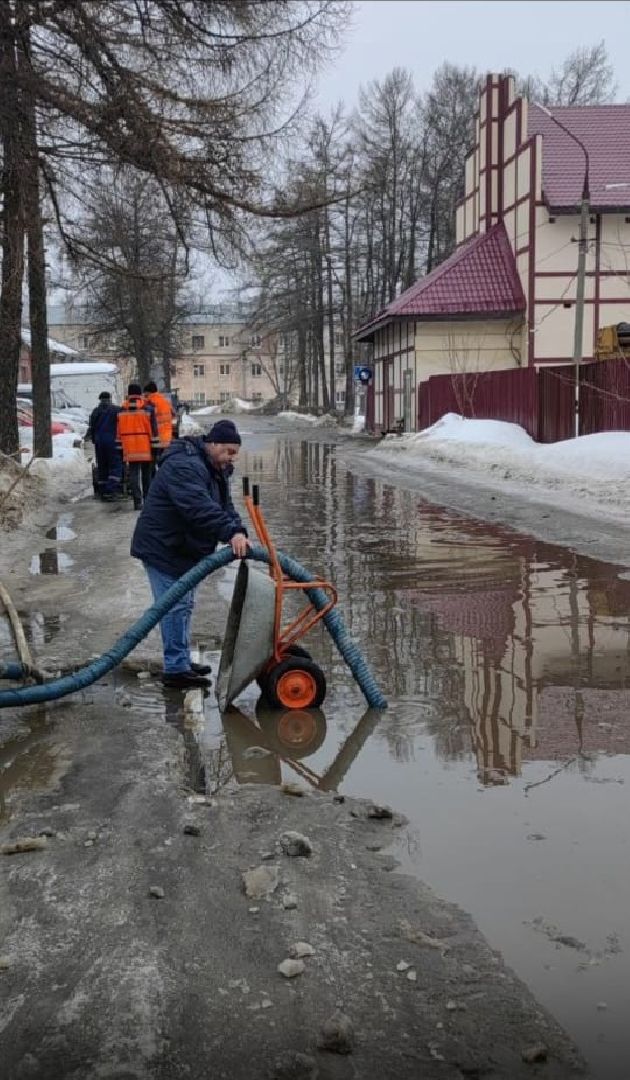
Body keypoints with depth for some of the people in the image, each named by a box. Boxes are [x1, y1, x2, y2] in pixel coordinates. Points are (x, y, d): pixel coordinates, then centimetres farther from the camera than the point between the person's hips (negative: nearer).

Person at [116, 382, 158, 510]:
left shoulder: (122, 410, 6)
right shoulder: (148, 409, -3)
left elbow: (119, 432, 8)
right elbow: (154, 430, -5)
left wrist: (120, 449, 13)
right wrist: (155, 447, -1)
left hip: (130, 450, 1)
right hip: (146, 449, -1)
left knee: (134, 475, 0)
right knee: (147, 475, 12)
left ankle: (138, 501, -9)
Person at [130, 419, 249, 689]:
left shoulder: (216, 469, 10)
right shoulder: (184, 467, -25)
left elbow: (224, 506, 5)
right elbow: (200, 508, -38)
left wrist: (238, 533, -13)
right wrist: (231, 532, -46)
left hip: (183, 549, 11)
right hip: (163, 549, -11)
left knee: (184, 605, 17)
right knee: (175, 607, -9)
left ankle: (181, 661, 28)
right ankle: (175, 669, -3)